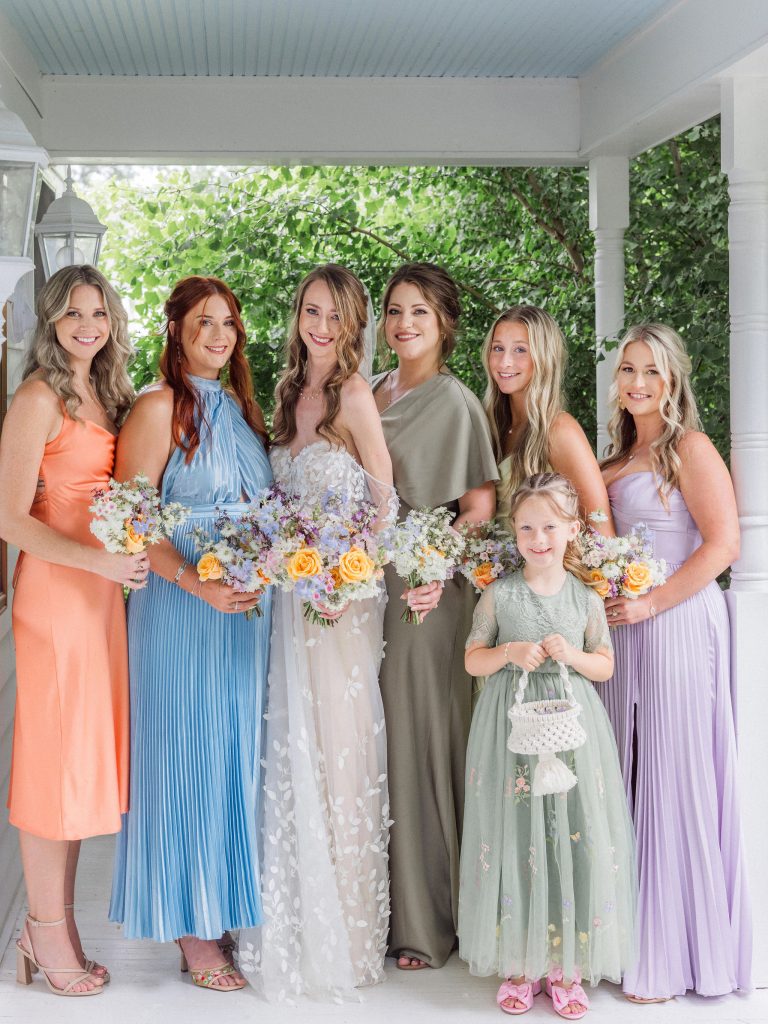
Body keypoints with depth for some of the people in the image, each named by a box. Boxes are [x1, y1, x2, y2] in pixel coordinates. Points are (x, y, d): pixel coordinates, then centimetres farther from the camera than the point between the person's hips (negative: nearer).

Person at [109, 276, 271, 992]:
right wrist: (197, 583, -25)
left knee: (235, 753, 12)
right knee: (187, 753, 0)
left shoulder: (240, 408, 14)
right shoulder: (159, 407, -8)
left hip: (246, 607, 7)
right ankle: (192, 929, 10)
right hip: (180, 608, -7)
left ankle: (224, 908, 24)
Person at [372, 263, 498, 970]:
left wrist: (438, 571, -22)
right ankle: (389, 905, 19)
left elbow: (480, 506, -10)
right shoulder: (372, 395, 14)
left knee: (424, 737, -2)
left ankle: (431, 920, 8)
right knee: (379, 742, 8)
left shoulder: (454, 401, -5)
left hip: (428, 592, -6)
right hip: (369, 584, 6)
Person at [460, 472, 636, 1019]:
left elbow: (605, 665, 9)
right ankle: (520, 964, 15)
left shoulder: (586, 598, 4)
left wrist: (572, 655, -11)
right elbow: (473, 660, 5)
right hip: (512, 725, -1)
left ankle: (567, 966, 13)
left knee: (576, 838, -1)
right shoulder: (498, 596, 1)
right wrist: (510, 653, -13)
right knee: (514, 838, 1)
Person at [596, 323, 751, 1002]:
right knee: (629, 778, 9)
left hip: (678, 623, -7)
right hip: (625, 626, 7)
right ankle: (633, 937, 18)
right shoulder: (619, 457, 17)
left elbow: (722, 544, -14)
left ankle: (678, 952, 7)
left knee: (674, 779, -3)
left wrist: (652, 603, -15)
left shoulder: (689, 448, -6)